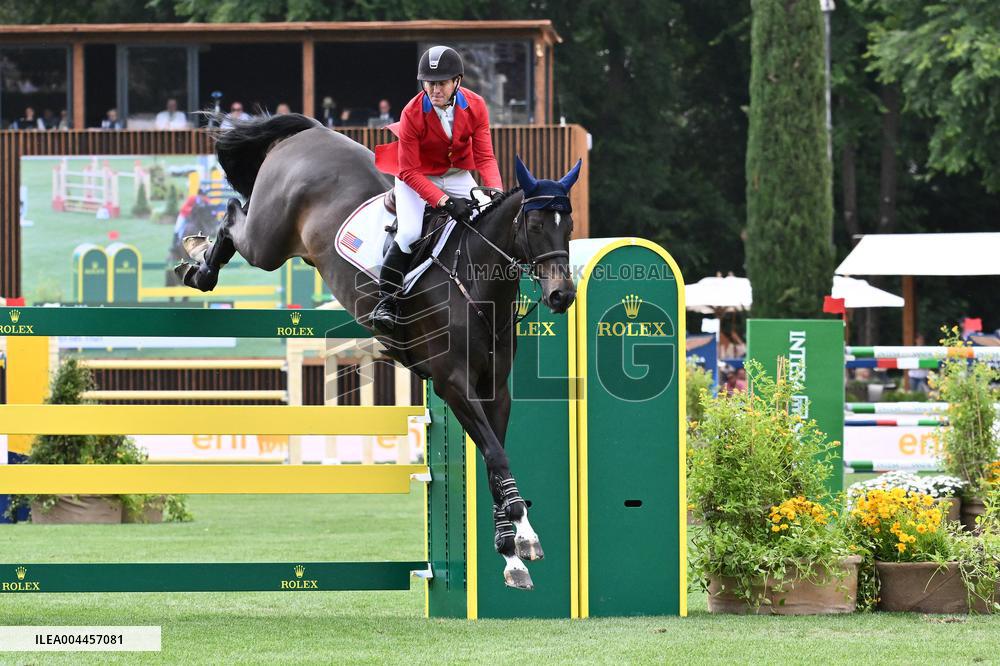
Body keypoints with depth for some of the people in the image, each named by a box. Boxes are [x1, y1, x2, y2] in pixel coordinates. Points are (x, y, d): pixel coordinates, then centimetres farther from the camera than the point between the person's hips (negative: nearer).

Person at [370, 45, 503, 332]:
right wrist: (444, 201, -34)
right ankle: (385, 300, -9)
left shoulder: (475, 107, -16)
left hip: (457, 176, 4)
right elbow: (409, 172, -23)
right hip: (416, 178, -4)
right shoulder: (412, 114, -26)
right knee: (410, 233, -25)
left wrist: (497, 192, -30)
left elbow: (485, 157, -12)